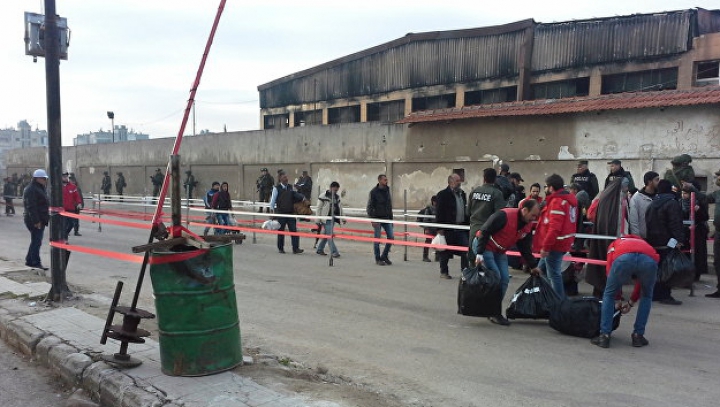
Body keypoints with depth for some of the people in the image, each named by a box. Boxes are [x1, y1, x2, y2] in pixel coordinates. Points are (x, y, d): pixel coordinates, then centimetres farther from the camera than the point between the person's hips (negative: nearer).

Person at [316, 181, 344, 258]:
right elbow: (319, 208, -6)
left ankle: (320, 249, 25)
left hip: (333, 219, 7)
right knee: (330, 235, -9)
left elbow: (340, 208, 20)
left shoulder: (337, 197, 14)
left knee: (326, 235, 13)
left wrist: (343, 218, 16)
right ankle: (334, 252, -9)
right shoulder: (323, 196, -6)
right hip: (327, 219, -7)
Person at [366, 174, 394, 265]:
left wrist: (391, 219, 15)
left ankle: (384, 256, 15)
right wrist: (372, 219, -16)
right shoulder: (373, 192, -6)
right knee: (377, 239, 0)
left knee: (391, 237, -1)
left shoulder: (388, 191, 11)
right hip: (377, 219, -5)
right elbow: (369, 207, -7)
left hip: (387, 219, 5)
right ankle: (378, 259, 11)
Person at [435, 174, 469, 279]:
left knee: (465, 250, 0)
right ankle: (443, 272, 17)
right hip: (448, 227, -6)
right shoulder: (443, 194, -7)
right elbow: (439, 212, -10)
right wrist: (440, 228, -14)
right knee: (446, 251, 4)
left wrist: (466, 223, 13)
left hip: (461, 227, 6)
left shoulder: (462, 193, 14)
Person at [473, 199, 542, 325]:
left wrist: (533, 266, 7)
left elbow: (525, 248, 9)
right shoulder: (504, 215, -26)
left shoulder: (528, 226, -1)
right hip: (485, 247, -8)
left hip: (499, 252, 8)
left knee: (504, 278, 0)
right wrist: (479, 253, -25)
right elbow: (484, 232, -24)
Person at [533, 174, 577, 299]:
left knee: (554, 275, -2)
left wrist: (545, 246, -22)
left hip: (555, 245, -10)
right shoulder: (569, 199, 12)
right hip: (563, 242, 10)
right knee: (542, 269, 20)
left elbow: (554, 228, -26)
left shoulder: (557, 201, -19)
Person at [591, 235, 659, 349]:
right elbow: (641, 283, 43)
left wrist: (617, 298, 36)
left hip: (624, 258, -2)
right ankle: (638, 335, 29)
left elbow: (610, 270, 27)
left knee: (609, 295, 21)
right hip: (649, 259, 2)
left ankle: (604, 336, 17)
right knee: (646, 296, 30)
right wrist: (631, 302, 54)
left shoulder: (615, 244, 41)